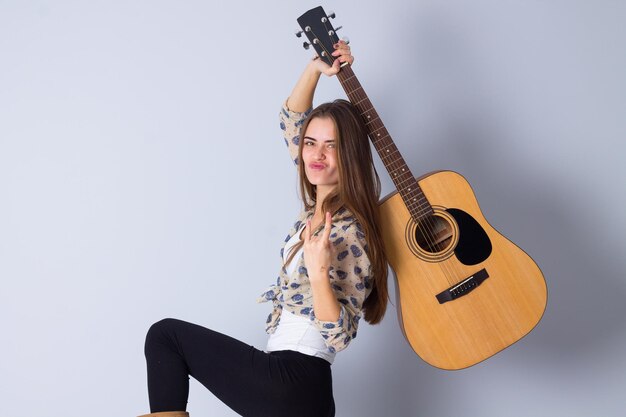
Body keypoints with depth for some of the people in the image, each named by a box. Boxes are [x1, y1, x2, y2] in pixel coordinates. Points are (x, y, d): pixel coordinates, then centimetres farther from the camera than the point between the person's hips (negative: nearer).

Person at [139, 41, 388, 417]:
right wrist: (316, 68, -2)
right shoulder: (320, 206, 5)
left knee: (165, 334, 1)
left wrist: (319, 272, -37)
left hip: (290, 383, -8)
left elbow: (339, 338, -22)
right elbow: (292, 122, 11)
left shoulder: (350, 234, -18)